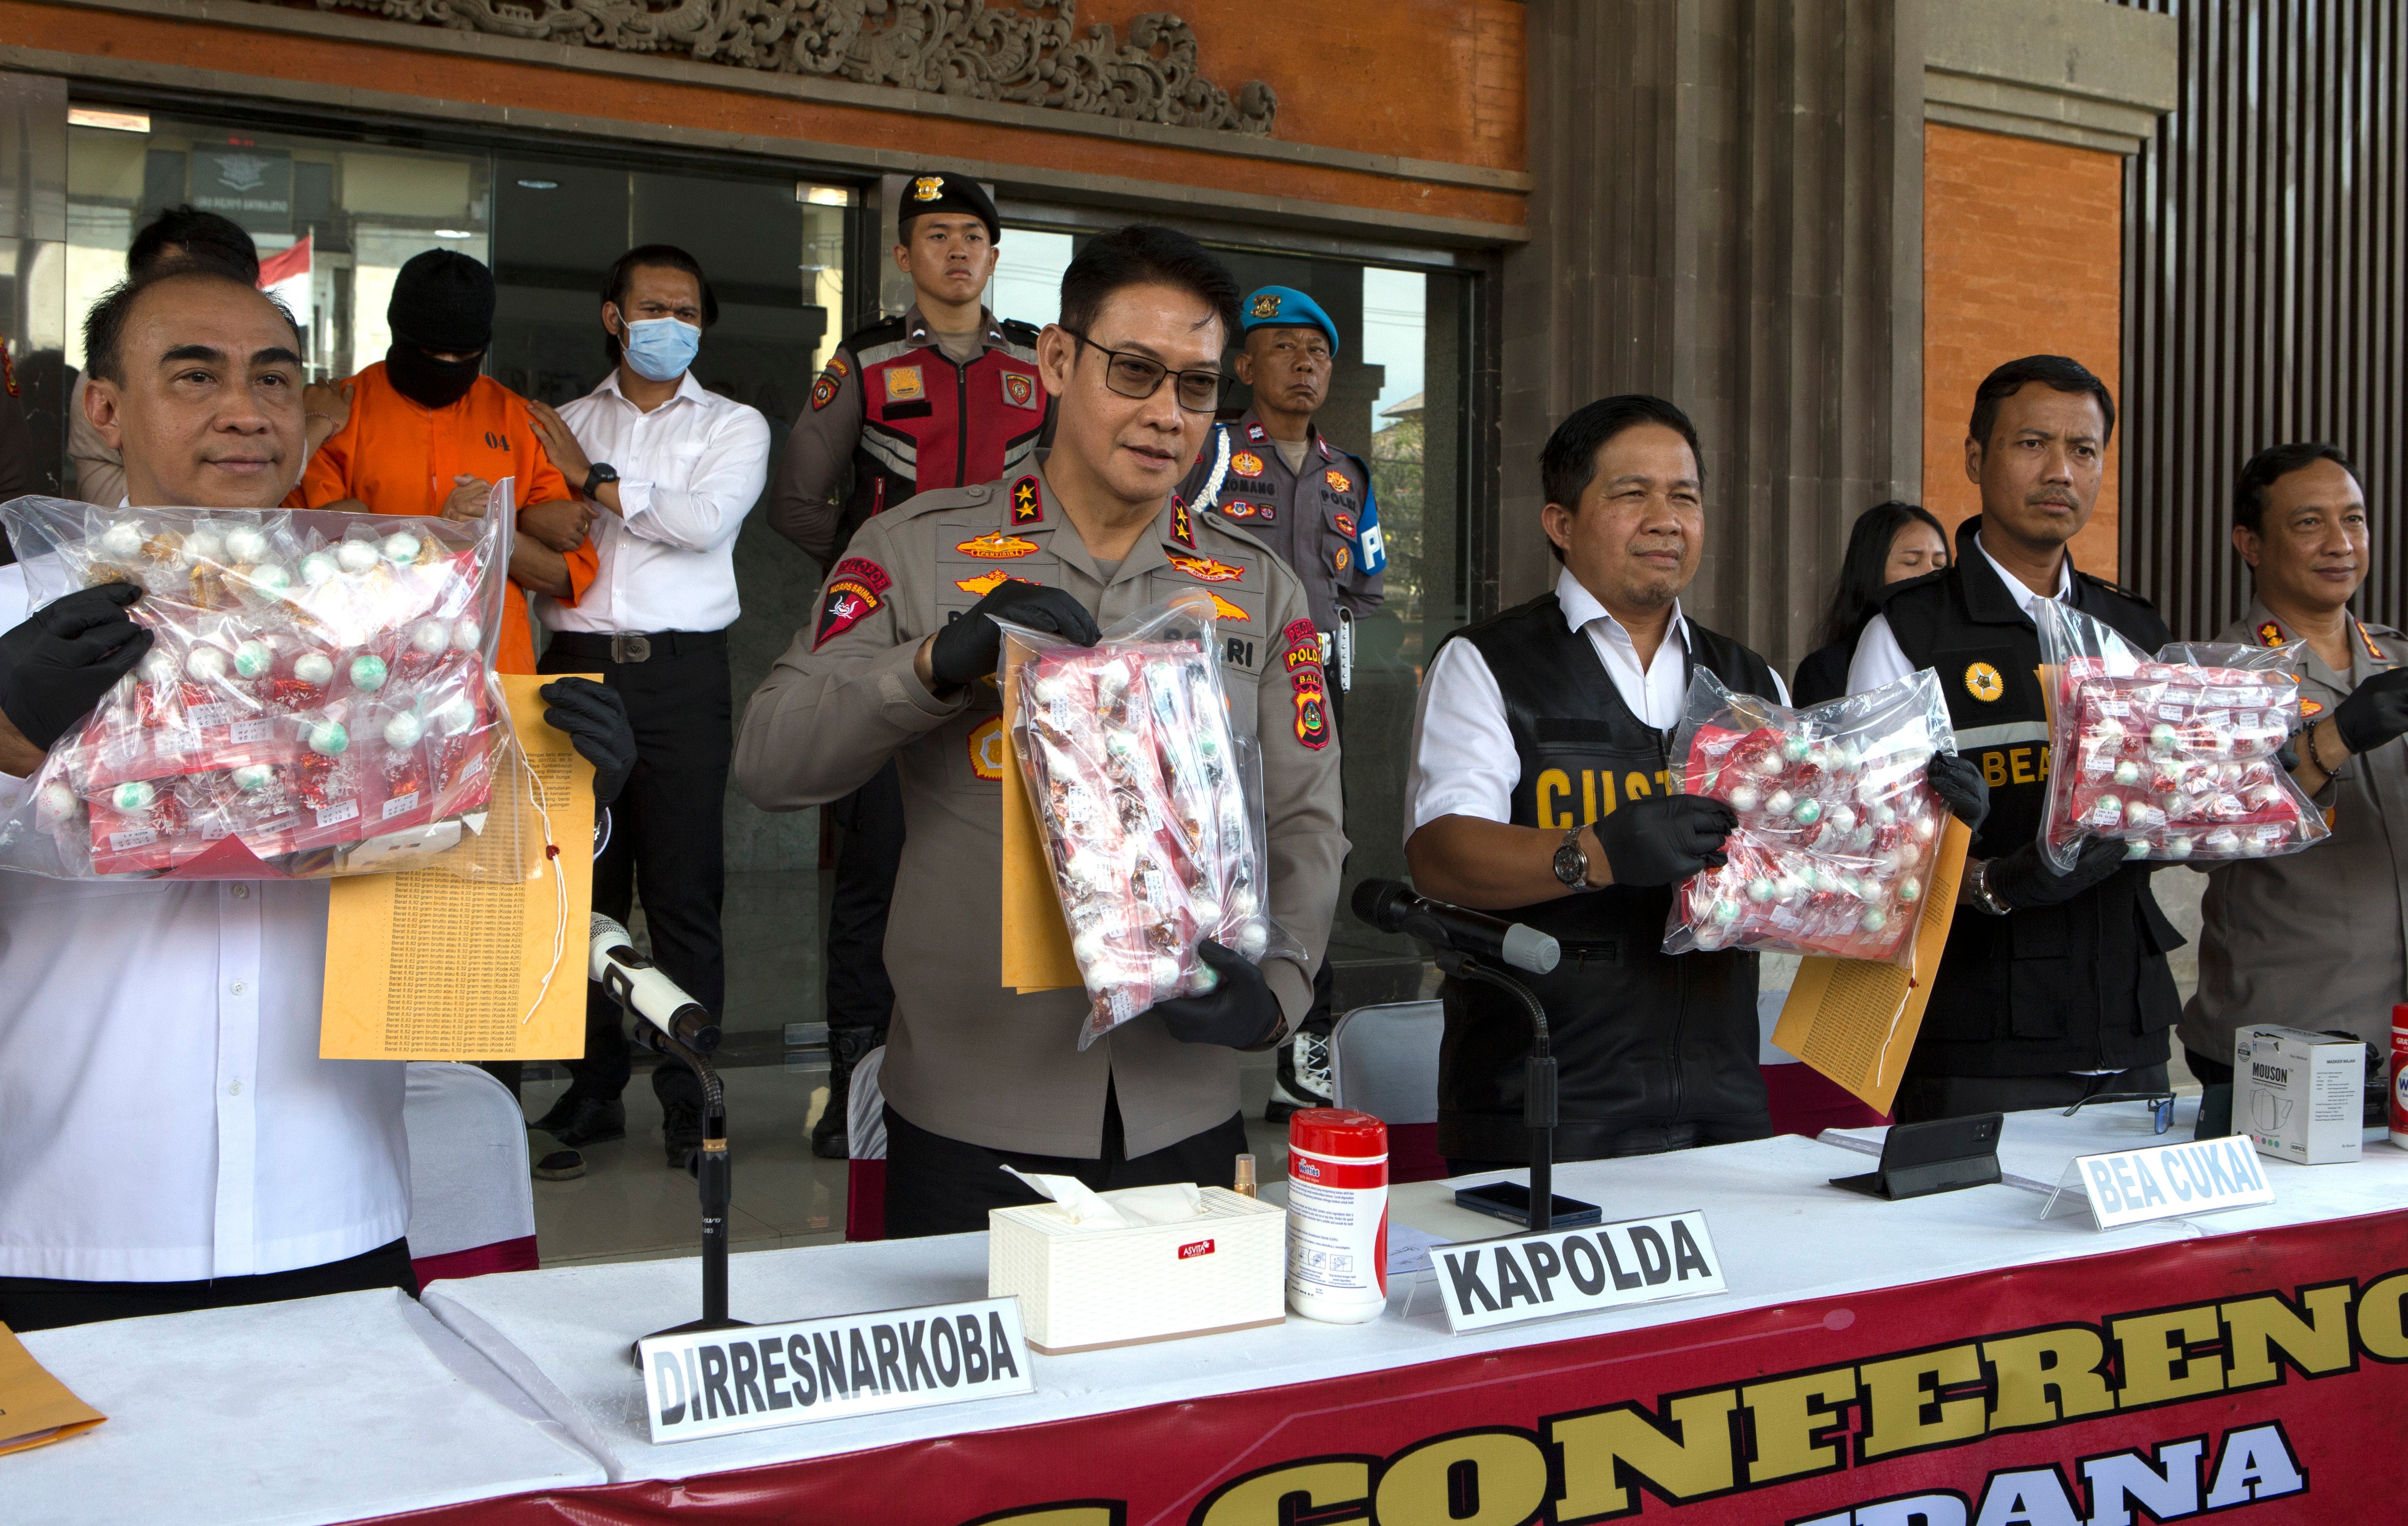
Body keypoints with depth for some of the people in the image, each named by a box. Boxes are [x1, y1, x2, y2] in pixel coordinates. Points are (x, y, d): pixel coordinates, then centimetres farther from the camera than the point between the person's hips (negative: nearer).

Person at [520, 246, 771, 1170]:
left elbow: (706, 519, -8)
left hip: (682, 672, -2)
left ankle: (688, 1100, 1)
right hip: (579, 666, 2)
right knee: (584, 886, 4)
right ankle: (593, 1089, 13)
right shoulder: (562, 426, 18)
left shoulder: (734, 426, 12)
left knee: (684, 893, -4)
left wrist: (598, 479, -2)